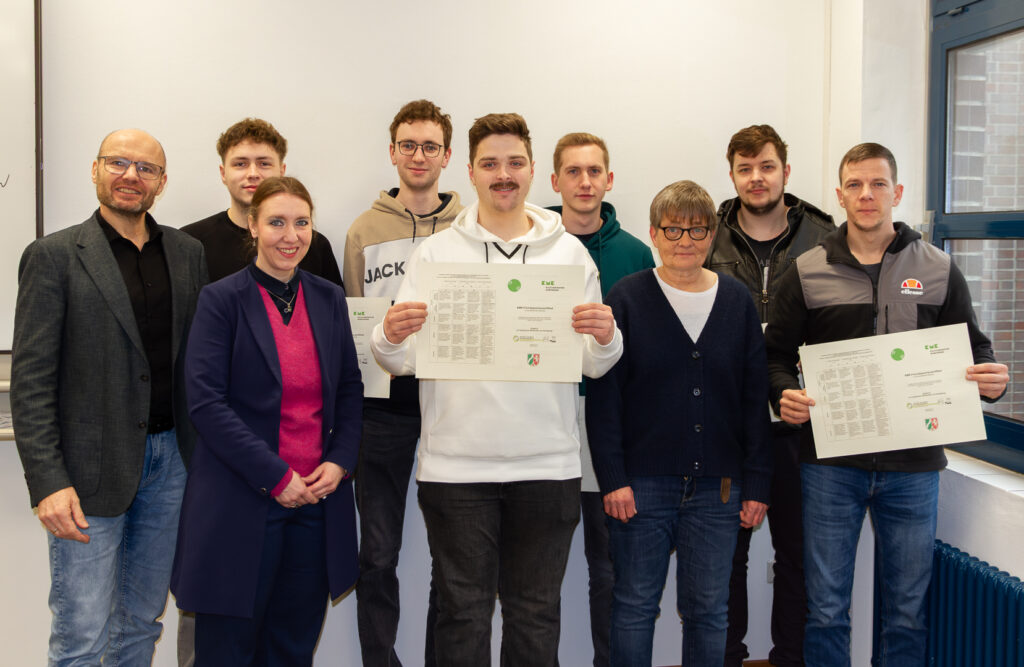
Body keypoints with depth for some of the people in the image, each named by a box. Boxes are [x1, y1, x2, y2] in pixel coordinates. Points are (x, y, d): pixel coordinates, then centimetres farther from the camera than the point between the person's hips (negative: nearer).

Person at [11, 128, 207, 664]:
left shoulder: (187, 253, 9)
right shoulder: (55, 256, -4)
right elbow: (30, 380, -8)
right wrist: (47, 482, -15)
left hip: (171, 460, 4)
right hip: (92, 468, -4)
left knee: (142, 621, 16)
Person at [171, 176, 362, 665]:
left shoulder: (329, 299, 9)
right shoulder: (220, 300, -5)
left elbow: (350, 389, 13)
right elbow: (205, 402, -11)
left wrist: (340, 461, -3)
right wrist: (275, 476, -15)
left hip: (318, 497, 4)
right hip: (240, 503, -4)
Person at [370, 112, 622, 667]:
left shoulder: (569, 252, 7)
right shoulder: (435, 253, 5)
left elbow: (593, 366, 6)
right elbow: (403, 361, 2)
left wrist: (606, 338, -16)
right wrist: (391, 338, -19)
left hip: (547, 464, 1)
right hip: (455, 465, -1)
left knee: (535, 613, 11)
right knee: (462, 611, 7)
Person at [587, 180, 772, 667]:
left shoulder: (737, 300, 5)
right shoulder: (627, 298, -2)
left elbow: (755, 399, 6)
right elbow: (603, 395, -4)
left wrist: (756, 483, 3)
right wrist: (612, 479, -10)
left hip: (717, 486, 2)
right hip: (642, 484, -2)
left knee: (708, 611, 11)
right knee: (635, 605, 8)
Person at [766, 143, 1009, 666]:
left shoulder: (939, 271, 6)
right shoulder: (808, 272, 3)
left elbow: (973, 350, 11)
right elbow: (777, 355, 7)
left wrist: (989, 379, -11)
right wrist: (784, 395, -14)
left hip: (912, 465, 1)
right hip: (830, 462, -1)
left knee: (907, 610, 12)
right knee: (826, 608, 7)